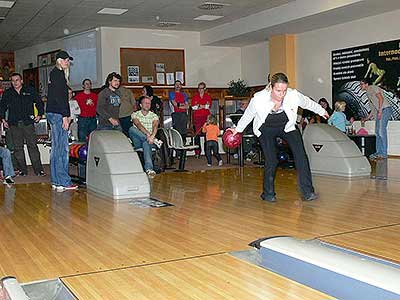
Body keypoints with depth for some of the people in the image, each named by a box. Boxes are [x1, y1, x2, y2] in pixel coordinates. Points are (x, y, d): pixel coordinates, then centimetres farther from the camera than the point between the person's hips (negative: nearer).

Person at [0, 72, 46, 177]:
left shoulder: (30, 91, 7)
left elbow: (39, 102, 14)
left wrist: (40, 114, 4)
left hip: (28, 122, -2)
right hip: (14, 124, 2)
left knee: (32, 146, -4)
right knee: (18, 148, 3)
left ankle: (38, 169, -1)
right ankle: (22, 170, 10)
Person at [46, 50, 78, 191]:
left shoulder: (55, 73, 22)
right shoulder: (58, 74, -8)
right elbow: (59, 96, -17)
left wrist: (66, 115, 17)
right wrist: (65, 116, -19)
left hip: (53, 114, 11)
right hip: (57, 114, -11)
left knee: (56, 148, 11)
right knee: (62, 148, -9)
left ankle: (56, 181, 16)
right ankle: (63, 182, -7)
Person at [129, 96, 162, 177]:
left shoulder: (154, 116, 12)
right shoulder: (135, 114, 8)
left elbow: (155, 126, -9)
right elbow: (139, 125, -12)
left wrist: (152, 136, -32)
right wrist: (147, 134, -31)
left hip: (148, 140, 0)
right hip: (137, 141, 0)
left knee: (146, 143, -38)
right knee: (132, 129, -30)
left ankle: (149, 168, -53)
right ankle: (155, 140, -36)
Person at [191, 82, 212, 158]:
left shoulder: (208, 96, 13)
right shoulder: (195, 97, 13)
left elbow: (209, 106, 1)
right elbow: (193, 107, 2)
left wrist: (199, 106, -6)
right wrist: (204, 106, -6)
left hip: (206, 117, 0)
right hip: (197, 117, 0)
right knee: (197, 134, -8)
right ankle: (197, 152, -6)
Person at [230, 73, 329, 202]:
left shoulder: (294, 96, -28)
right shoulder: (258, 99, -30)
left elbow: (309, 103, -4)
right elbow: (248, 115, -8)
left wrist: (322, 111, 13)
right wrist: (238, 129, 6)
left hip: (287, 126, 2)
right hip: (266, 129, -1)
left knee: (301, 155, -14)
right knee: (271, 161, -12)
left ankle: (307, 191, -7)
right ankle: (268, 193, 8)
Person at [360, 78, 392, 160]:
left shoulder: (373, 88, 0)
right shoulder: (368, 93, 25)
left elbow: (381, 98, -13)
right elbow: (374, 108, 27)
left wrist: (380, 111, -21)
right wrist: (367, 118, 24)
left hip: (385, 109, -10)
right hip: (379, 111, 10)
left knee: (381, 131, -13)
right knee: (377, 132, 7)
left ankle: (384, 154, -14)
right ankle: (379, 152, 10)